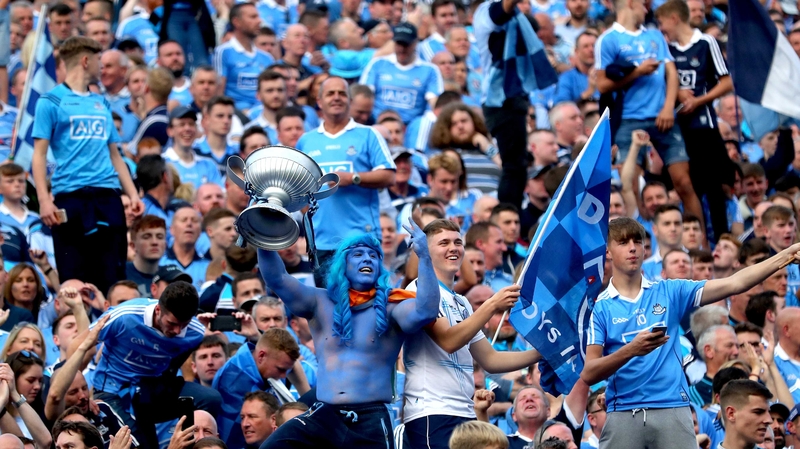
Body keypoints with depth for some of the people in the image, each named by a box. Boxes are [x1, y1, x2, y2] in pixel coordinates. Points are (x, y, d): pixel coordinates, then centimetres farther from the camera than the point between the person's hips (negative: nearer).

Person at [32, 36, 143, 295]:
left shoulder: (101, 104, 19)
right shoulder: (52, 101, 1)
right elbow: (39, 155, -4)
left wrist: (133, 194, 11)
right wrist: (44, 200, -15)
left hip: (107, 197, 5)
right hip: (70, 198, -5)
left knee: (112, 278, 2)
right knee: (73, 279, -5)